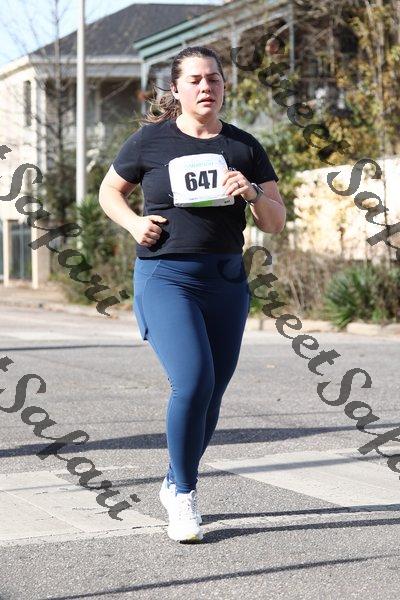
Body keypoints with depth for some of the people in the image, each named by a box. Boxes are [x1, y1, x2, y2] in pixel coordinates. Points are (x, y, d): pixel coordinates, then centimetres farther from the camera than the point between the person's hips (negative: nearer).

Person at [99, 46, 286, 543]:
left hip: (226, 282, 4)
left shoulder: (244, 147, 7)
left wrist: (252, 192, -13)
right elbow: (109, 191, 14)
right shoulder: (151, 140, 0)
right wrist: (134, 223, -5)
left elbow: (276, 222, 7)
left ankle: (174, 484, 31)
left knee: (211, 395, 8)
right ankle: (184, 497, -3)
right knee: (193, 382, -20)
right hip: (165, 277, -4)